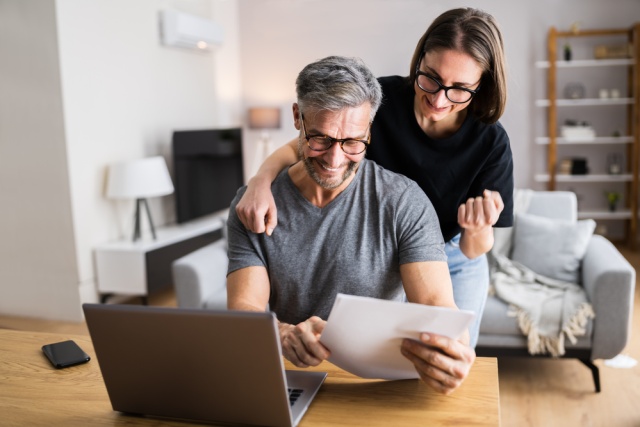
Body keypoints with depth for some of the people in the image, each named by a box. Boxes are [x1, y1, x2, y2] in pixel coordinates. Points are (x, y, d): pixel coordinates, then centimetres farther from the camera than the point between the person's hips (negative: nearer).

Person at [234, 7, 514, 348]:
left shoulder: (490, 142, -23)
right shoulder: (382, 99, -23)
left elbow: (474, 252, -18)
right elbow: (299, 146, -15)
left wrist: (478, 230, -41)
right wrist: (261, 180, -36)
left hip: (453, 264, 0)